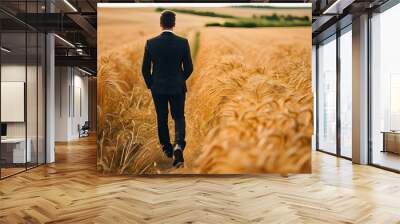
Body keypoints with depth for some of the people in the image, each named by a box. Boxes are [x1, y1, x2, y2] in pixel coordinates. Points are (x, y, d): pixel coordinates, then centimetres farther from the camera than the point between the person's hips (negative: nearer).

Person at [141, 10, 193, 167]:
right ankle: (178, 146, -11)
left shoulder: (151, 43, -7)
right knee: (179, 117, 12)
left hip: (158, 88, 1)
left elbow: (145, 68, -4)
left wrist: (150, 85, 12)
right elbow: (189, 68, -5)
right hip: (177, 87, -1)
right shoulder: (183, 42, -9)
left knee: (162, 119, 16)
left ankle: (167, 148, 30)